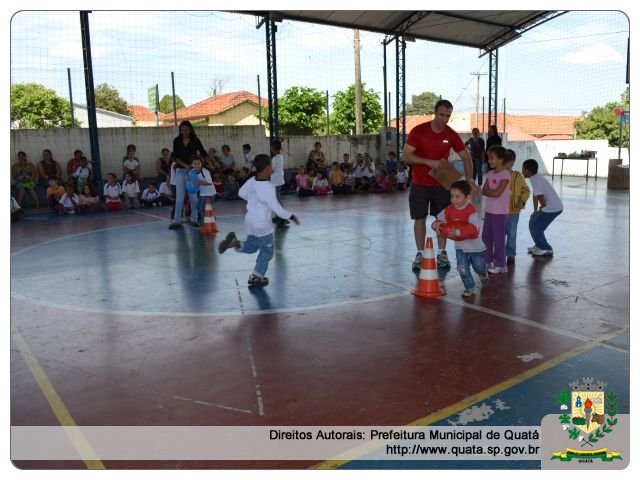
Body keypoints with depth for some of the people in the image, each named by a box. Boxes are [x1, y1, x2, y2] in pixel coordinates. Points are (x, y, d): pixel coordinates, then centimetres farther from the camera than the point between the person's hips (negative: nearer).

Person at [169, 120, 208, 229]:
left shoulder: (195, 141, 1)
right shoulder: (177, 141, 3)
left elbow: (203, 154, -2)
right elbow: (176, 157, -2)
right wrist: (186, 165, -18)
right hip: (181, 170, 1)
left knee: (193, 195, 5)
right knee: (179, 196, -2)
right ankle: (176, 220, 0)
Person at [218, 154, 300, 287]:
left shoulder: (252, 181, -4)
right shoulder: (268, 188, -25)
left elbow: (242, 193, 12)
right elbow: (277, 209, -22)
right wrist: (291, 216, -9)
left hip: (250, 221, 7)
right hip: (262, 225, -7)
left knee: (250, 247, 26)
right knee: (267, 253, 12)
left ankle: (234, 242, 0)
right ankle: (256, 277, 19)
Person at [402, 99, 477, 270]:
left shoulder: (452, 135, -3)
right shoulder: (418, 131, -10)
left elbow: (466, 157, 3)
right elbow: (405, 156, -14)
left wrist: (469, 180, -10)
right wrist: (429, 162, -23)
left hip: (442, 184, 2)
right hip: (419, 184, -2)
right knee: (420, 218, 2)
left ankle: (442, 253, 17)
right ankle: (420, 254, 11)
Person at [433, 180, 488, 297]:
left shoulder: (471, 210, -26)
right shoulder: (449, 210, -9)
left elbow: (473, 228, -36)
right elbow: (439, 219, -6)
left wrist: (459, 232, -50)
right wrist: (437, 224, -31)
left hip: (474, 245, -3)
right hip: (460, 245, 4)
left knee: (479, 266, 18)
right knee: (463, 269, -1)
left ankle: (484, 275, 54)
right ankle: (470, 288, 20)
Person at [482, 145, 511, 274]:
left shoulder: (505, 174, -12)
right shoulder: (490, 174, 10)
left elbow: (497, 193, -19)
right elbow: (484, 191, 4)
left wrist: (488, 191, -4)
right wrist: (491, 192, -13)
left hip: (500, 212, -8)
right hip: (489, 210, 8)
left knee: (498, 239, -1)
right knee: (486, 236, 12)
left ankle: (500, 264, 10)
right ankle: (488, 261, 24)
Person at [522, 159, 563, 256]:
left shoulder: (535, 180, -18)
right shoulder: (536, 178, 11)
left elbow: (541, 197, -19)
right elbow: (535, 196, 18)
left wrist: (540, 210, -1)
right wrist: (535, 211, 20)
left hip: (552, 208, -9)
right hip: (556, 206, 9)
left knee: (534, 226, -2)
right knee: (534, 222, 18)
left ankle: (546, 249, 6)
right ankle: (539, 246, 28)